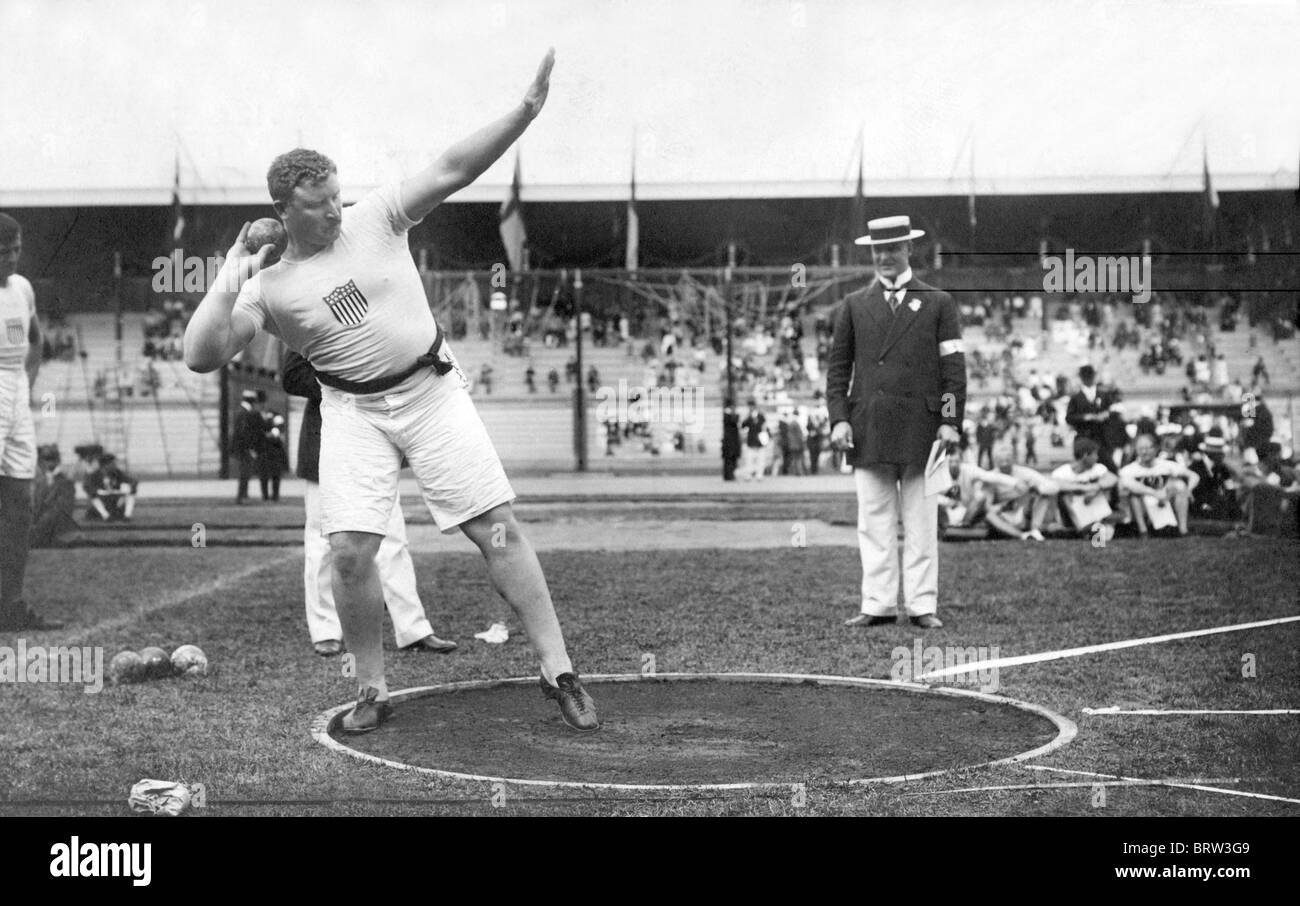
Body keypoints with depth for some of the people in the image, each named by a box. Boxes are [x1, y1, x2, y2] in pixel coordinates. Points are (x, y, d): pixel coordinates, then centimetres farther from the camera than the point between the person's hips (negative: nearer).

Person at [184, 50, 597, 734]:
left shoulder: (375, 218, -1)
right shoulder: (269, 287, -3)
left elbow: (451, 169, -9)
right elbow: (202, 356, -11)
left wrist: (526, 110, -19)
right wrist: (227, 286, -20)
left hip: (433, 390, 0)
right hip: (354, 412, 0)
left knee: (498, 531, -5)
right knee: (351, 553, -11)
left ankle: (558, 671, 0)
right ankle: (372, 691, 8)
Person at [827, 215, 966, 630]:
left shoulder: (938, 303, 8)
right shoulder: (854, 305, 13)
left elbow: (953, 367, 4)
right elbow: (838, 366, 11)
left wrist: (950, 421, -6)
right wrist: (839, 418, -1)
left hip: (921, 429, -1)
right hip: (868, 430, 2)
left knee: (920, 523, 0)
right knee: (874, 522, 1)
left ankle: (922, 605, 4)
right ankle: (878, 604, 4)